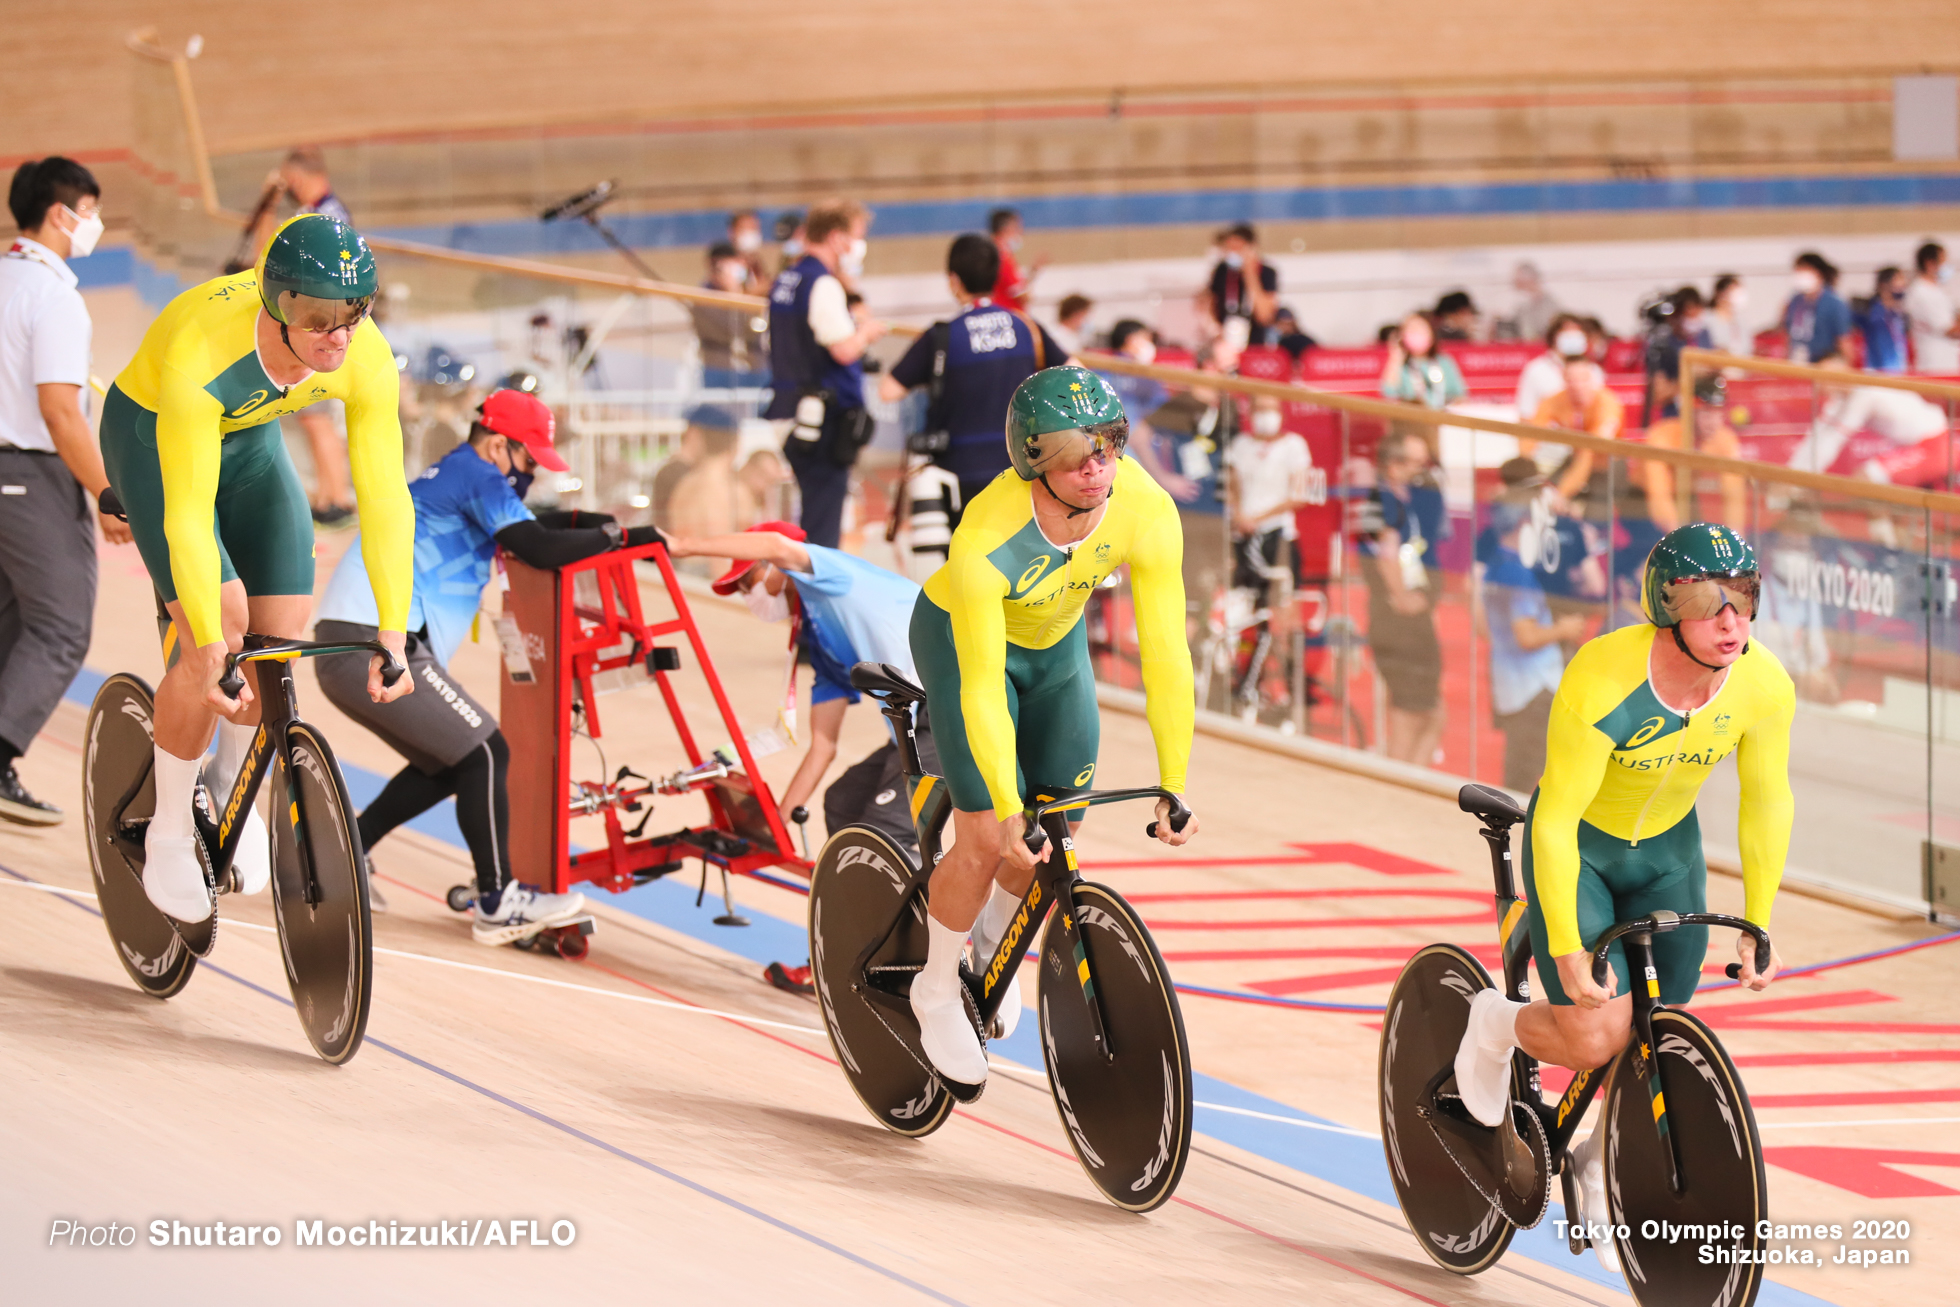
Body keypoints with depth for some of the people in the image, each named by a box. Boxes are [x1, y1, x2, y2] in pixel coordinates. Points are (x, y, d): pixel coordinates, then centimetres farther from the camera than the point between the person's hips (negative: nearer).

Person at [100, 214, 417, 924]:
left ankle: (233, 784, 23)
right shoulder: (202, 353, -41)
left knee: (282, 635, -7)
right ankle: (169, 831, -1)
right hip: (150, 437, -4)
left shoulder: (367, 360, -29)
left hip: (251, 441, 4)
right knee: (218, 631, -19)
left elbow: (385, 498, -27)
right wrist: (211, 645, -44)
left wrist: (393, 633, -34)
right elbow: (187, 516, -40)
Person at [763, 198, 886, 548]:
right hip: (826, 419, -9)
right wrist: (866, 332, -2)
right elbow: (844, 349, -23)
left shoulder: (784, 281, 14)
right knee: (823, 522, -6)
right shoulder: (823, 284, -15)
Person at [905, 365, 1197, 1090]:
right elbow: (982, 689, -36)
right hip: (961, 637, -4)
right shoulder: (984, 540, -41)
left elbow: (1165, 655, -27)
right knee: (988, 839, -14)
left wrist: (1174, 788, -27)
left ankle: (995, 936, 37)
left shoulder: (1148, 513, -32)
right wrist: (1008, 812, -39)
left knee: (1051, 853, 4)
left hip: (1055, 647, 4)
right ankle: (938, 988, 12)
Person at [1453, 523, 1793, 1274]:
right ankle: (1498, 1026, 18)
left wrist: (1757, 927, 0)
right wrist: (1568, 951, -31)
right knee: (1594, 1038, -16)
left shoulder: (1765, 687, -22)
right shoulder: (1601, 682, -35)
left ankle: (1605, 1167, 30)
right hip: (1577, 847, -4)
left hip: (1667, 851, 4)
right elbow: (1554, 824, -30)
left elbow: (1767, 804, -5)